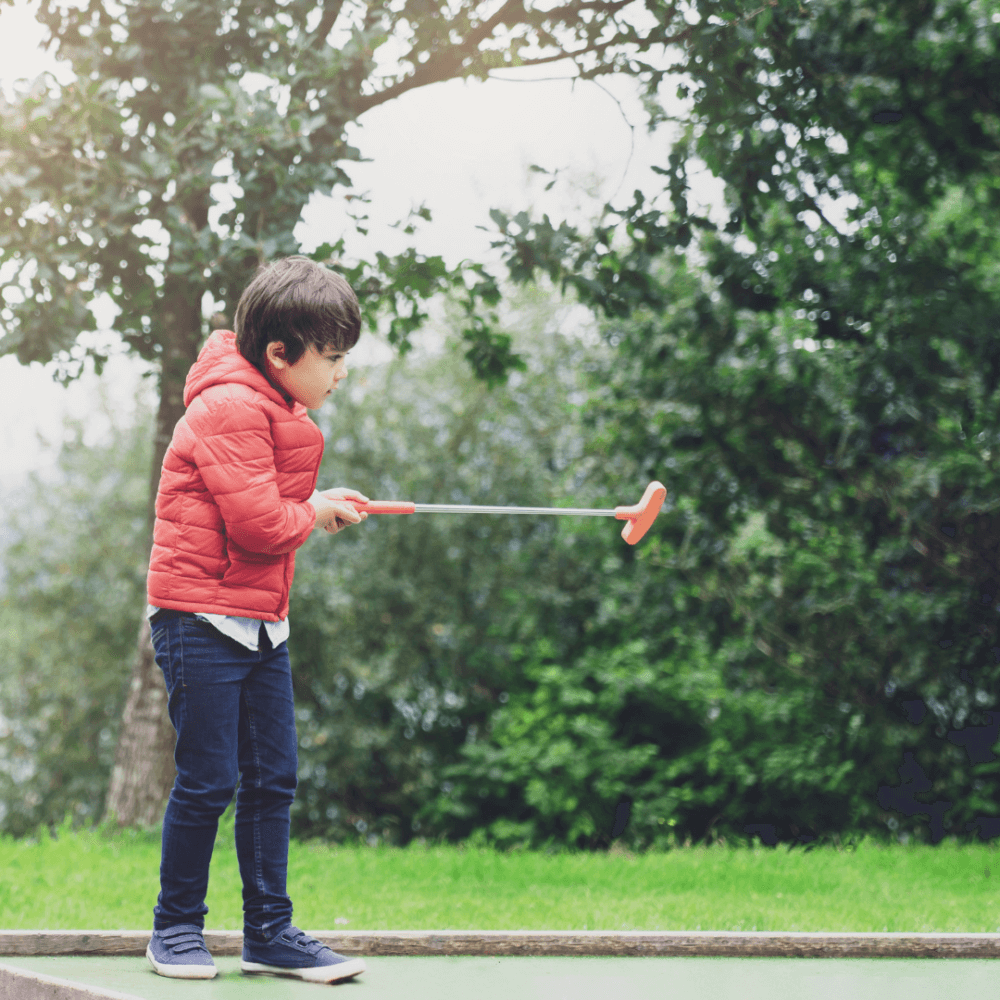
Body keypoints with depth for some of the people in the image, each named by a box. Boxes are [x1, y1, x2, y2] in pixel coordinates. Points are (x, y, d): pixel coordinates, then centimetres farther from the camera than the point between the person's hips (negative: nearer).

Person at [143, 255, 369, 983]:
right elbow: (258, 525, -23)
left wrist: (322, 506, 3)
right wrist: (314, 513, -6)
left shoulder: (279, 409, 14)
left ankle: (269, 931, 14)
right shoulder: (231, 408, -19)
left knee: (274, 778, 7)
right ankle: (176, 929, 10)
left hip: (261, 620, 10)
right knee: (208, 781, -5)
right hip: (201, 616, -9)